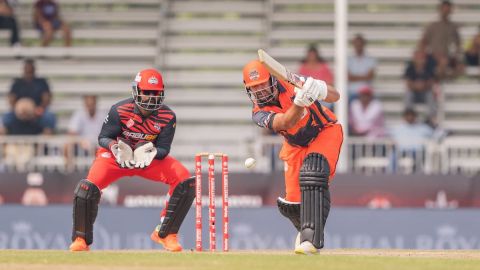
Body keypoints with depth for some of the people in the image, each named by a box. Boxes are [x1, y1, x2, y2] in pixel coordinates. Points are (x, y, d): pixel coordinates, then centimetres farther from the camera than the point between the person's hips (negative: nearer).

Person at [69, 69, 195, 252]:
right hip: (117, 155, -2)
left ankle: (165, 234, -3)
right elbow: (103, 137, -13)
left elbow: (163, 149, -14)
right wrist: (115, 146, -36)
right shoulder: (119, 110, -23)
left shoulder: (167, 117, -18)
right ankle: (81, 239, -3)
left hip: (151, 157, 2)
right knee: (87, 187, -27)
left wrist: (152, 152, -37)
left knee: (186, 181, -19)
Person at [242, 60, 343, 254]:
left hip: (325, 133, -4)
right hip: (296, 146, 4)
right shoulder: (259, 114, -17)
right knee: (292, 203, -2)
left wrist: (320, 89, -41)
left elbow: (335, 97, -17)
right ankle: (305, 229, 37)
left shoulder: (291, 83, -20)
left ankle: (312, 239, -38)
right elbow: (286, 122, -39)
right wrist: (300, 102, -58)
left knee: (311, 175, -33)